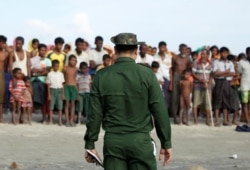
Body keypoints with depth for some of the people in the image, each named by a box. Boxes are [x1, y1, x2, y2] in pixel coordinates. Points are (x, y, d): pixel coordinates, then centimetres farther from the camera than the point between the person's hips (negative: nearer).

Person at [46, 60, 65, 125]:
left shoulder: (61, 74, 7)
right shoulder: (50, 74, 0)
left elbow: (62, 84, 8)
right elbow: (48, 85, 0)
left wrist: (63, 94, 4)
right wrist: (49, 94, -4)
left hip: (59, 90, 2)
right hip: (52, 90, -2)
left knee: (60, 107, 2)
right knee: (51, 107, 1)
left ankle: (60, 121, 7)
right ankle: (50, 121, 8)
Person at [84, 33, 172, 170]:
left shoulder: (102, 76, 1)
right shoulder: (146, 74, -4)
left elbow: (95, 114, 1)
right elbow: (160, 111, -4)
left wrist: (90, 144, 9)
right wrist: (166, 143, 3)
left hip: (112, 141, 2)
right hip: (140, 141, -2)